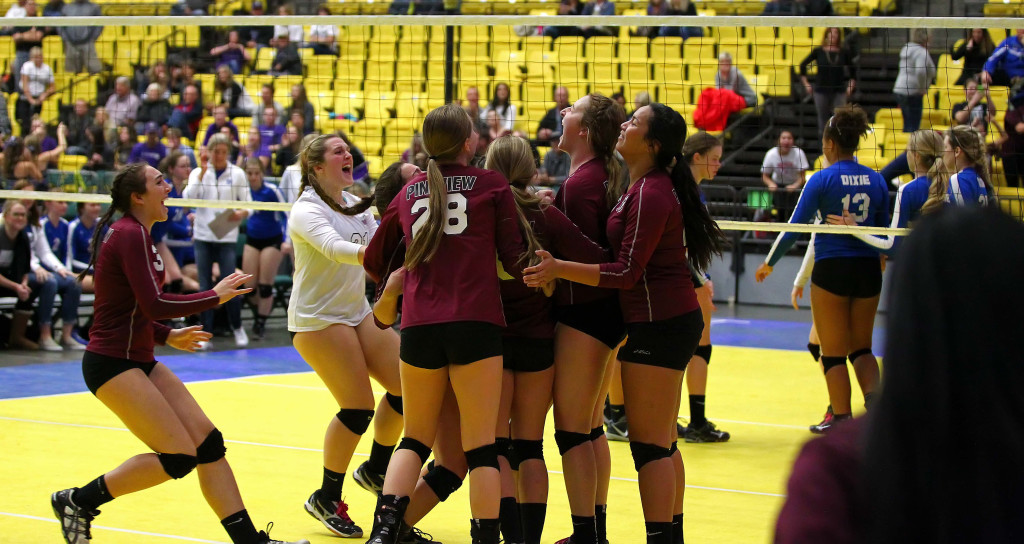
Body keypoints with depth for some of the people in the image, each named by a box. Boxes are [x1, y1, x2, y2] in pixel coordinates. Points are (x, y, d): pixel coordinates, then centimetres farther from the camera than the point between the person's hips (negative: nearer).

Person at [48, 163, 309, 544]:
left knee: (208, 443, 2)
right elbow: (153, 304, -22)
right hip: (112, 365, -10)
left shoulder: (132, 234, 14)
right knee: (179, 457, -12)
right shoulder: (131, 235, -15)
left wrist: (167, 336, 14)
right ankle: (77, 501, 0)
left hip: (137, 360, 10)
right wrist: (215, 296, -13)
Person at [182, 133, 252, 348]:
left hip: (226, 236, -1)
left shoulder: (237, 174, 4)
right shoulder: (198, 173, 5)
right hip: (203, 236, 1)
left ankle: (237, 327, 13)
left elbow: (248, 205, 5)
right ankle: (206, 334, 7)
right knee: (205, 286, 1)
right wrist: (203, 171, -15)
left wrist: (241, 213, -18)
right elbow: (188, 198, -11)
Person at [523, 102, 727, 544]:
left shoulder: (650, 195, -18)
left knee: (649, 444, -8)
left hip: (658, 324, -10)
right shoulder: (650, 186, 12)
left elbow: (627, 272, -20)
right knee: (662, 442, 14)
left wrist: (559, 269, -22)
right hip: (669, 321, 10)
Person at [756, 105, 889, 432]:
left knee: (833, 352, 7)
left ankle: (841, 420, 8)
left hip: (831, 270, -4)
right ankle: (874, 401, -10)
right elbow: (885, 230, 11)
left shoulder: (823, 179, -9)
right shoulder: (876, 180, 4)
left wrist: (769, 264, 2)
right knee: (861, 348, 14)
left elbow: (795, 228, -9)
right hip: (867, 270, 4)